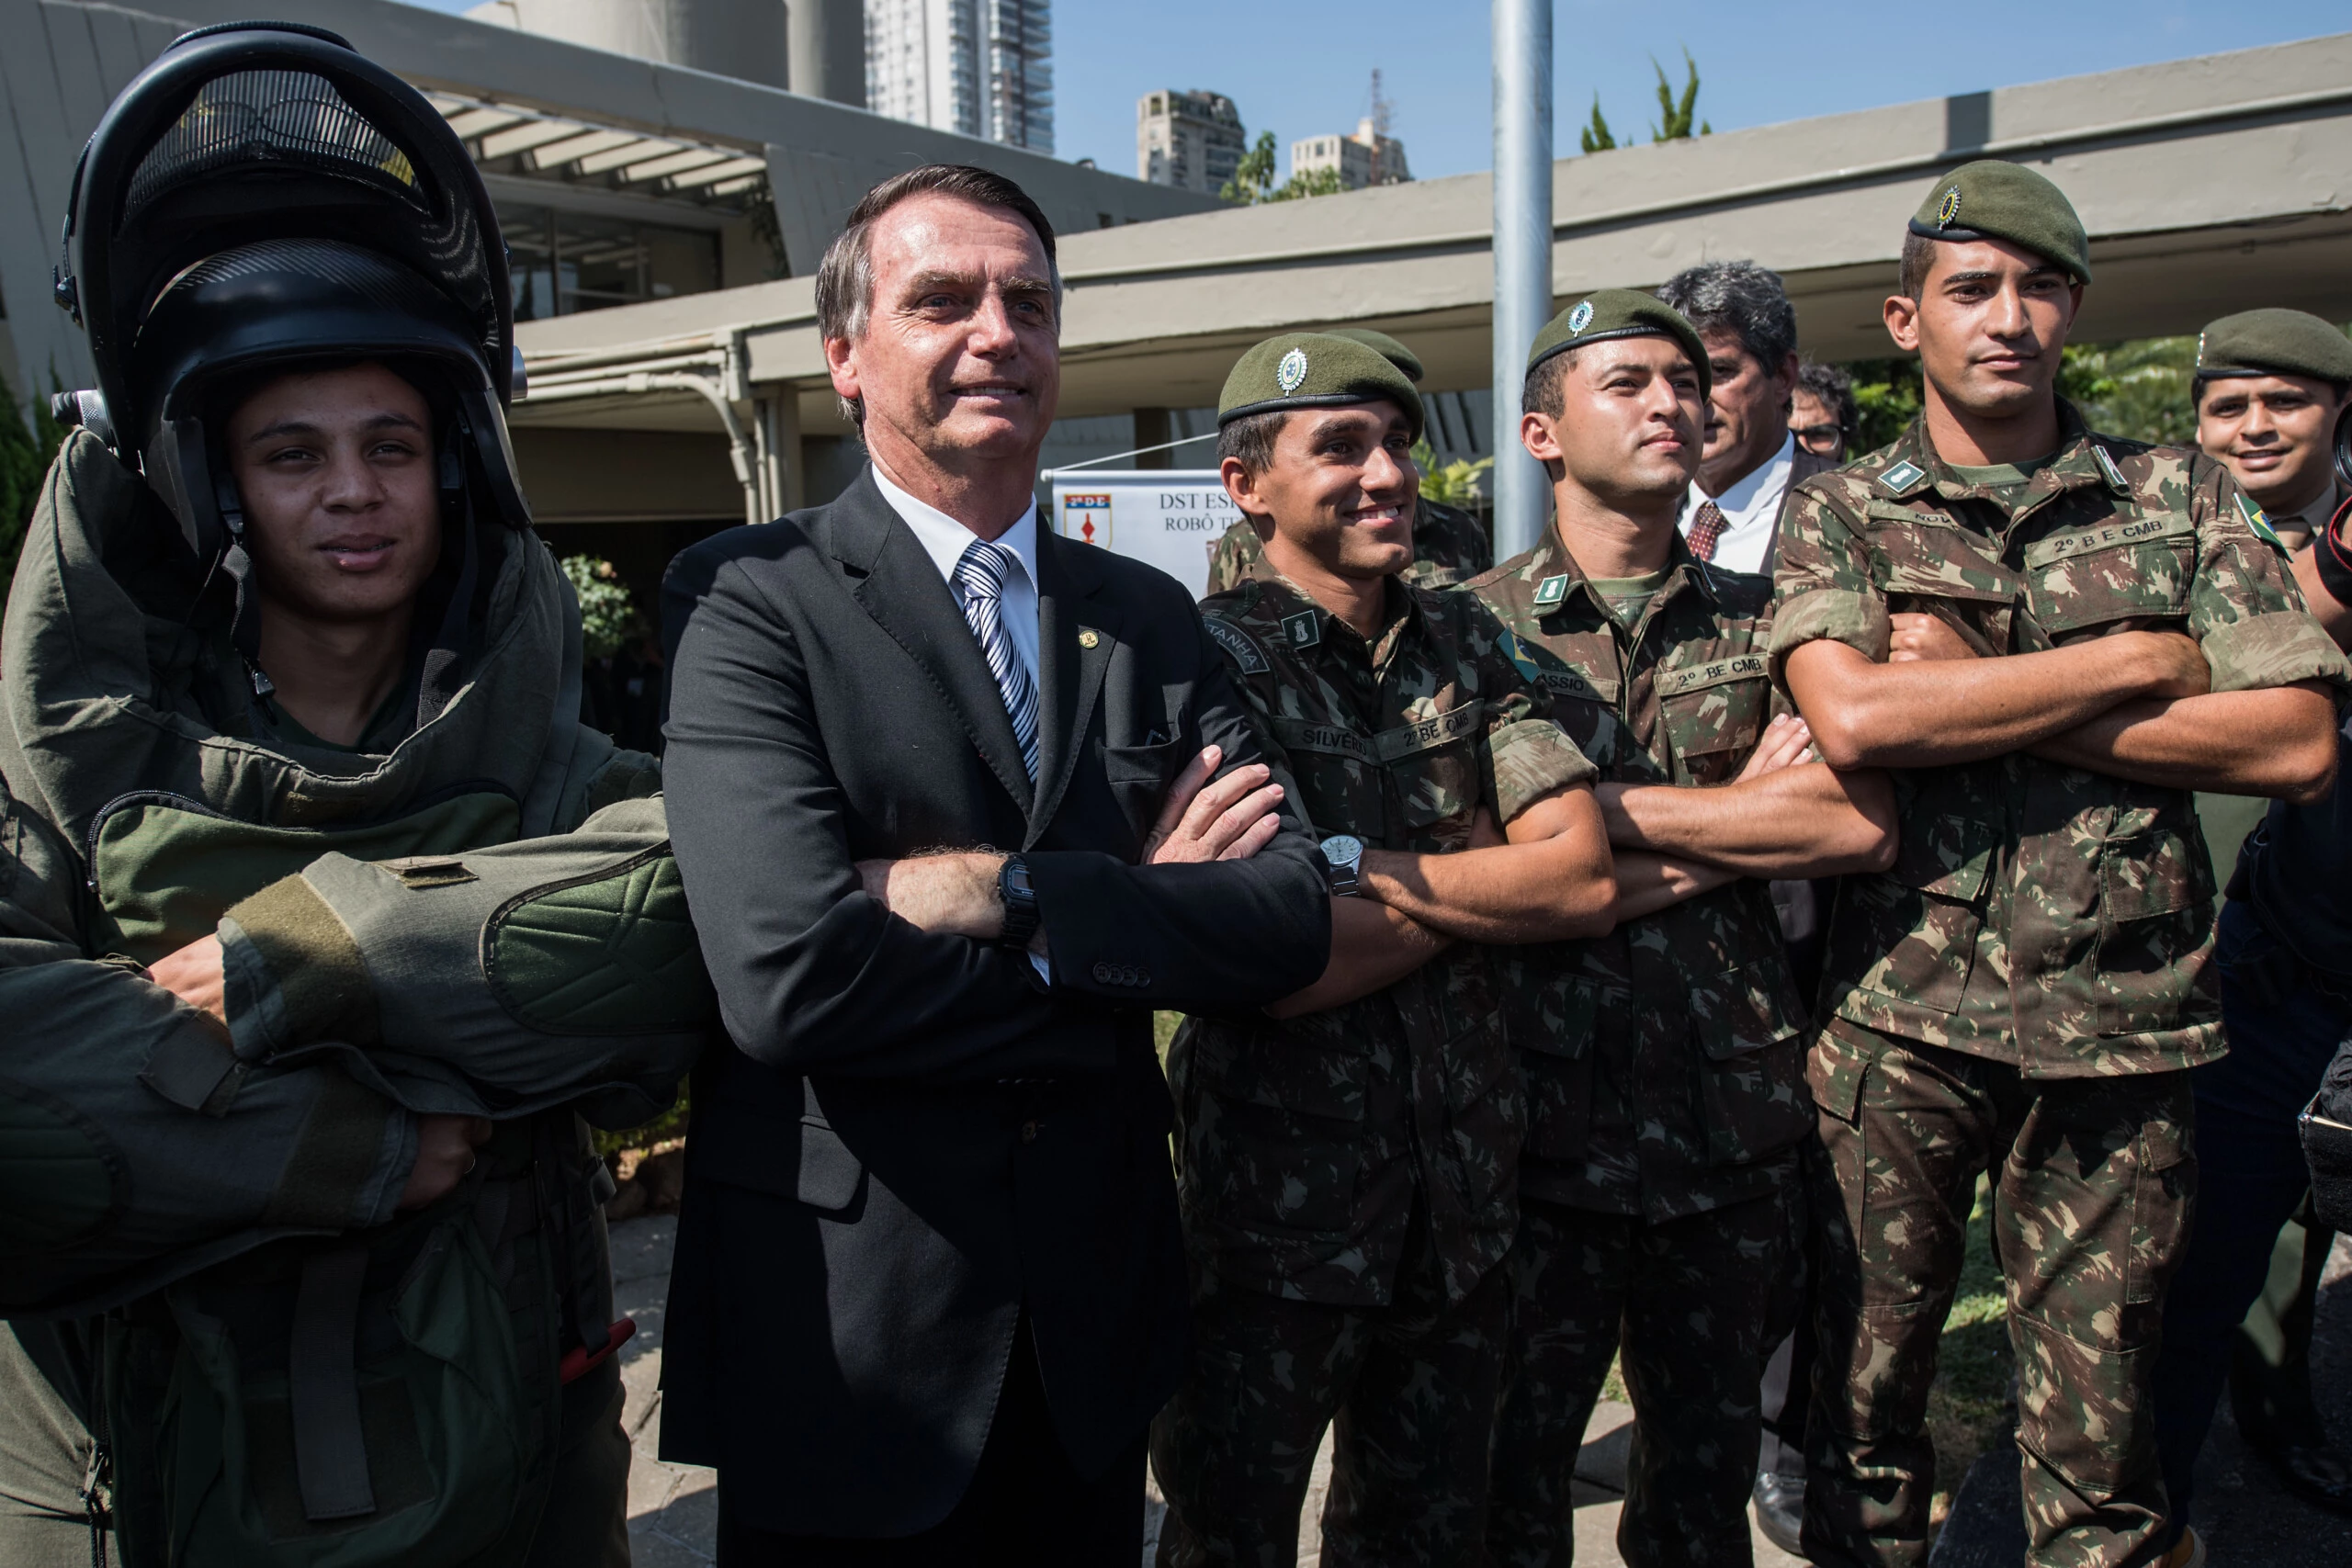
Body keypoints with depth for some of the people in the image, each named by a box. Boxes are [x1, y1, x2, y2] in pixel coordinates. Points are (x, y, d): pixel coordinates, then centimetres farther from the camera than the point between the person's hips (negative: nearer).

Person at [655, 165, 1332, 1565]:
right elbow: (789, 973, -24)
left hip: (1096, 1312, 5)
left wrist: (1007, 891, -20)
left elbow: (1293, 919, -7)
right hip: (846, 1331, -4)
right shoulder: (748, 598, -10)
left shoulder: (1150, 617, 5)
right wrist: (1134, 909, -14)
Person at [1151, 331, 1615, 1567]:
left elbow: (1586, 875, -5)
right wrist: (1479, 880, -10)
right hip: (1280, 1187, -4)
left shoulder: (1468, 647, 5)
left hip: (1460, 1181, 5)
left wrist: (1365, 866, -14)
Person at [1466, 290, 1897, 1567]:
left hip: (1732, 1114, 3)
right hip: (1544, 1114, -3)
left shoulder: (1768, 625, 7)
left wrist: (1613, 809, -12)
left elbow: (1865, 824, -8)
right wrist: (1746, 816, -11)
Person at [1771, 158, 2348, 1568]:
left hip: (2122, 1024, 1)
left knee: (2099, 1432, 12)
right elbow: (1853, 720, -15)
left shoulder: (2184, 499, 8)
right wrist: (2138, 663, -9)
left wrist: (1962, 697, -10)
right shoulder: (1841, 513, 3)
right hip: (1898, 1013, -1)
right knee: (1867, 1390, 12)